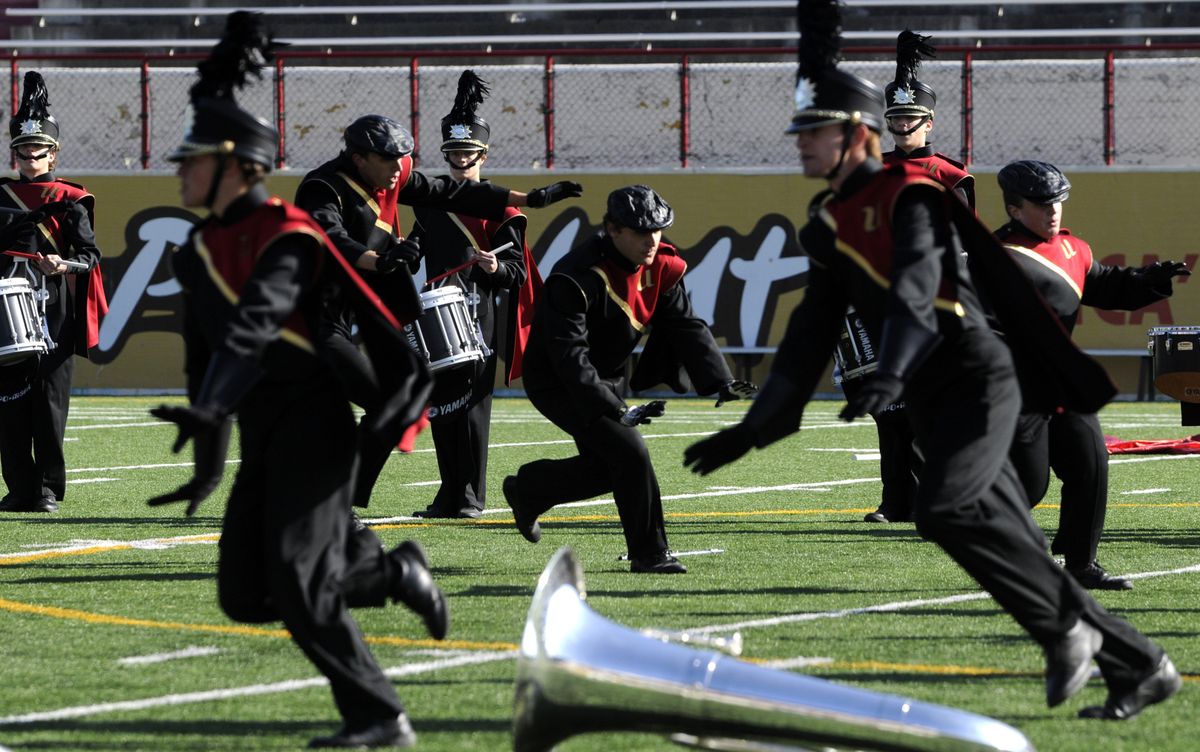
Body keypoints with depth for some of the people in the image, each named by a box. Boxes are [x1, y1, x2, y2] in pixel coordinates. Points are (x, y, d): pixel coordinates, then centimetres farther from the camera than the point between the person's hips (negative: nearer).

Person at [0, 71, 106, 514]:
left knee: (50, 402, -4)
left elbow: (90, 255, -2)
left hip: (55, 314, -3)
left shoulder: (69, 201, 4)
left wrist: (64, 266, -21)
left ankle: (48, 489, 2)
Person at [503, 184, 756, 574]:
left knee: (604, 468, 13)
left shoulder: (662, 267, -7)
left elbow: (686, 327, -7)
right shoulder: (577, 278, -30)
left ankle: (527, 488, 38)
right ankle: (649, 554, -9)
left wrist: (720, 382, -22)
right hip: (557, 385, -8)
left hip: (606, 379, 8)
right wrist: (617, 412, -40)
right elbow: (570, 356, -33)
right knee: (629, 451, -21)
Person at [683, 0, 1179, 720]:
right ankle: (1140, 666, 12)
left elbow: (915, 293, -26)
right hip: (934, 401, 8)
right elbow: (813, 335, 19)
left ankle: (1064, 628, -13)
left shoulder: (909, 195, -9)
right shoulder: (832, 223, 15)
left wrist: (890, 377, -41)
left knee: (944, 508, -28)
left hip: (976, 378, -8)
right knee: (1016, 547, 5)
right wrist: (754, 428, 17)